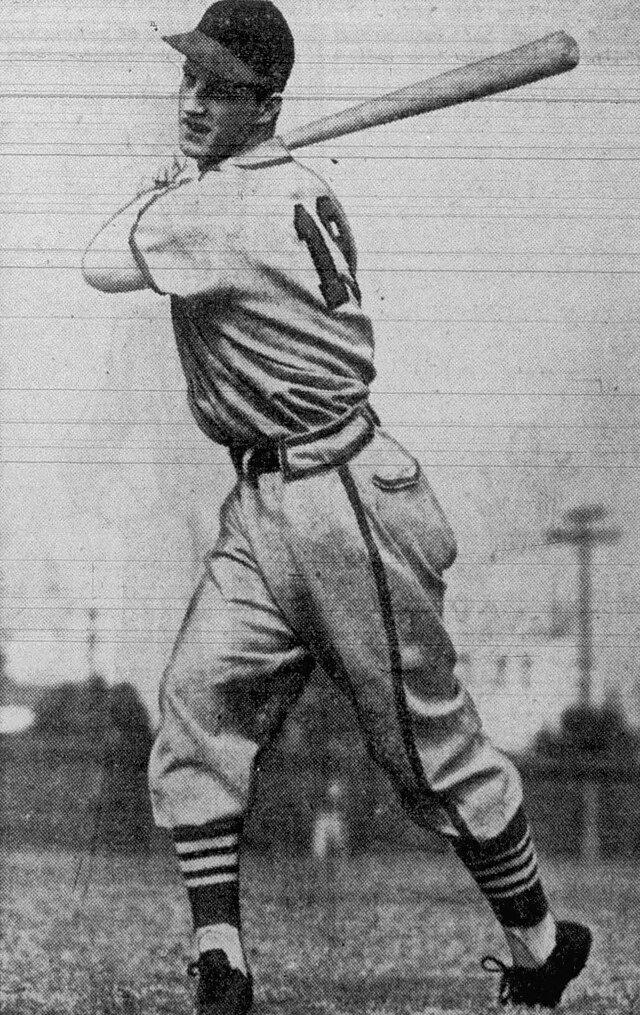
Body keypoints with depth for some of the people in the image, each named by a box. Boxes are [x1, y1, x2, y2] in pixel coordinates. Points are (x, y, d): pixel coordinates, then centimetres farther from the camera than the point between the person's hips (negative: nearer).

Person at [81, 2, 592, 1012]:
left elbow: (103, 265, -9)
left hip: (342, 502, -9)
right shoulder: (285, 187, 10)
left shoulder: (232, 209, -19)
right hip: (261, 506, 9)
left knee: (428, 741, 2)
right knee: (195, 709, -3)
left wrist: (158, 192, 8)